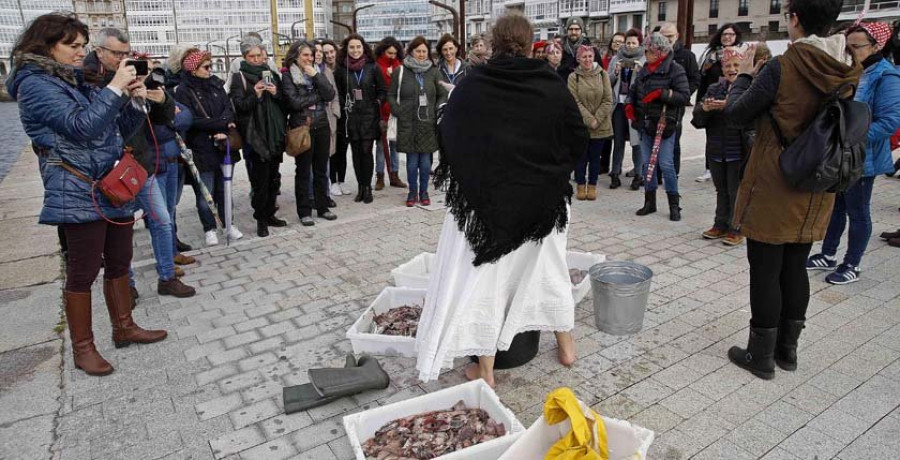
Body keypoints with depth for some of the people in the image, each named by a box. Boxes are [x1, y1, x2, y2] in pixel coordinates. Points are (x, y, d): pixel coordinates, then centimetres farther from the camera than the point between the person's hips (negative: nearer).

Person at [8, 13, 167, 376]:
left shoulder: (79, 81, 15)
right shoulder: (35, 84, -7)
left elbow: (121, 129, 16)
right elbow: (82, 126, -20)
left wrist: (133, 100, -1)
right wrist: (116, 88, -17)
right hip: (80, 194, -8)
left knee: (119, 262, 14)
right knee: (83, 271, 0)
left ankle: (124, 328, 28)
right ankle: (82, 348, 14)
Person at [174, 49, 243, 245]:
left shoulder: (215, 84, 10)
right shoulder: (183, 91, -7)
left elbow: (228, 109, 1)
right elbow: (192, 120, -15)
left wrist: (223, 131, -16)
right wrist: (222, 124, -15)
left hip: (224, 145, 4)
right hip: (202, 149, -4)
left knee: (224, 188, 12)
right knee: (205, 192, 4)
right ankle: (209, 229, 17)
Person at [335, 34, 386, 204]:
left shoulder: (373, 67, 1)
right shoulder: (341, 69, 4)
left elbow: (382, 90, 7)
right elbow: (338, 92, 12)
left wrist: (376, 104, -2)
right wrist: (344, 106, 1)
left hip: (369, 116, -2)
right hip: (351, 117, 2)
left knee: (366, 151, -5)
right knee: (356, 152, 5)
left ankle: (367, 187, 6)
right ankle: (360, 187, 14)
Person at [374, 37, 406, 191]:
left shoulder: (398, 65, 7)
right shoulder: (375, 66, -5)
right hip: (381, 111, -4)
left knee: (394, 144, 10)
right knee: (381, 144, 5)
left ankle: (394, 176, 18)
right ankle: (380, 177, 12)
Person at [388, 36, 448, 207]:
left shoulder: (433, 72, 7)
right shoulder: (401, 72, 3)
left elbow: (443, 94, 11)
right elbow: (391, 95, 6)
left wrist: (436, 110, 0)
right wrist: (398, 112, -4)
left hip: (428, 123, 1)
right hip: (408, 123, -1)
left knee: (426, 160, 4)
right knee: (412, 160, 2)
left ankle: (424, 192, 18)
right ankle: (412, 192, 16)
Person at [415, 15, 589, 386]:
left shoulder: (471, 85, -6)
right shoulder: (553, 85, -4)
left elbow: (447, 137, 2)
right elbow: (579, 139, 0)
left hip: (484, 196, -2)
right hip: (544, 198, 2)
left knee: (484, 276, 8)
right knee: (548, 267, 22)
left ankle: (485, 369, 14)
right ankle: (566, 345, 36)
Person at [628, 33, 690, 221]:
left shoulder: (675, 70, -6)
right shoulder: (644, 71, 12)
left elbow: (685, 97, -13)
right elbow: (634, 91, 25)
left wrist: (662, 93, -21)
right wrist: (631, 105, 7)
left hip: (665, 125, -6)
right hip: (646, 124, 6)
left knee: (666, 164, -7)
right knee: (646, 163, 9)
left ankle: (674, 205, 6)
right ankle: (650, 201, 21)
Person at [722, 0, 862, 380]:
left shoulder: (780, 68, -17)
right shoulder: (850, 72, 2)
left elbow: (736, 113, -9)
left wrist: (744, 76, 9)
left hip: (772, 187, -6)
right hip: (815, 191, 6)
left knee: (765, 270, 4)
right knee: (796, 268, 17)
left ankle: (761, 356, 15)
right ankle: (787, 349, 30)